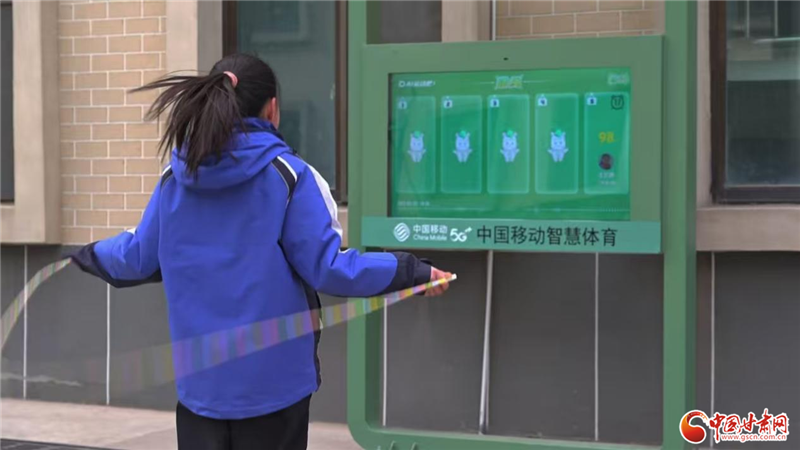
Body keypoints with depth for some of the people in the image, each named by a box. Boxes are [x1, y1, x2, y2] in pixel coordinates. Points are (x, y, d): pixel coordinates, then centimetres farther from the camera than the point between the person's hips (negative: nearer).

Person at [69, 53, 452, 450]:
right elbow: (324, 266, -14)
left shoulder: (175, 178, 1)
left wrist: (87, 255, 29)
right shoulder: (287, 175, -10)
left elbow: (140, 258, 8)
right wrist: (411, 272, -6)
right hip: (271, 376, -3)